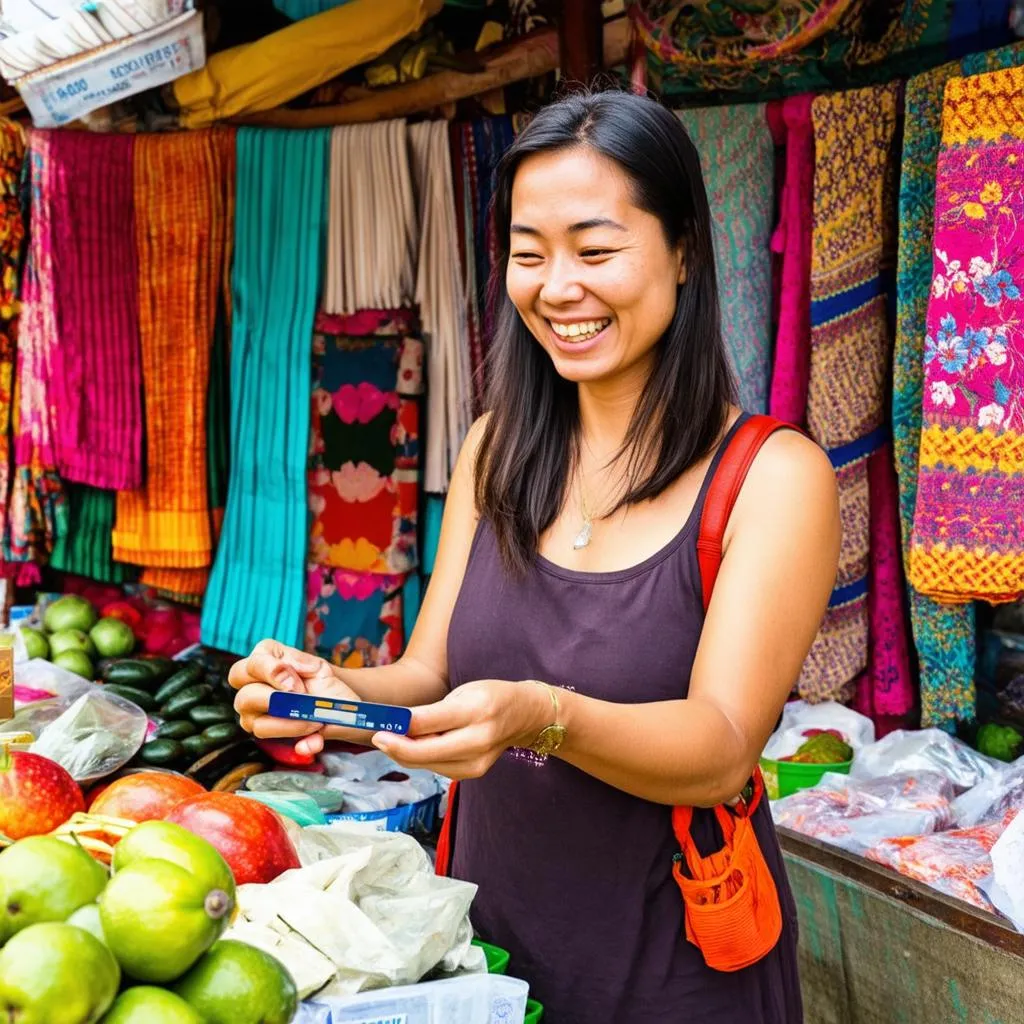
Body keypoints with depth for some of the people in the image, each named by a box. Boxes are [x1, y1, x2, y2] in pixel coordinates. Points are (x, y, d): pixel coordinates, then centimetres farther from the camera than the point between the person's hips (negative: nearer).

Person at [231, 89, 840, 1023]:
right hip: (494, 932, 4)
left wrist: (543, 718, -39)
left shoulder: (775, 476, -15)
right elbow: (428, 673, -1)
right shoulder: (497, 451, -1)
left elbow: (722, 753, -21)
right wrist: (343, 694, -23)